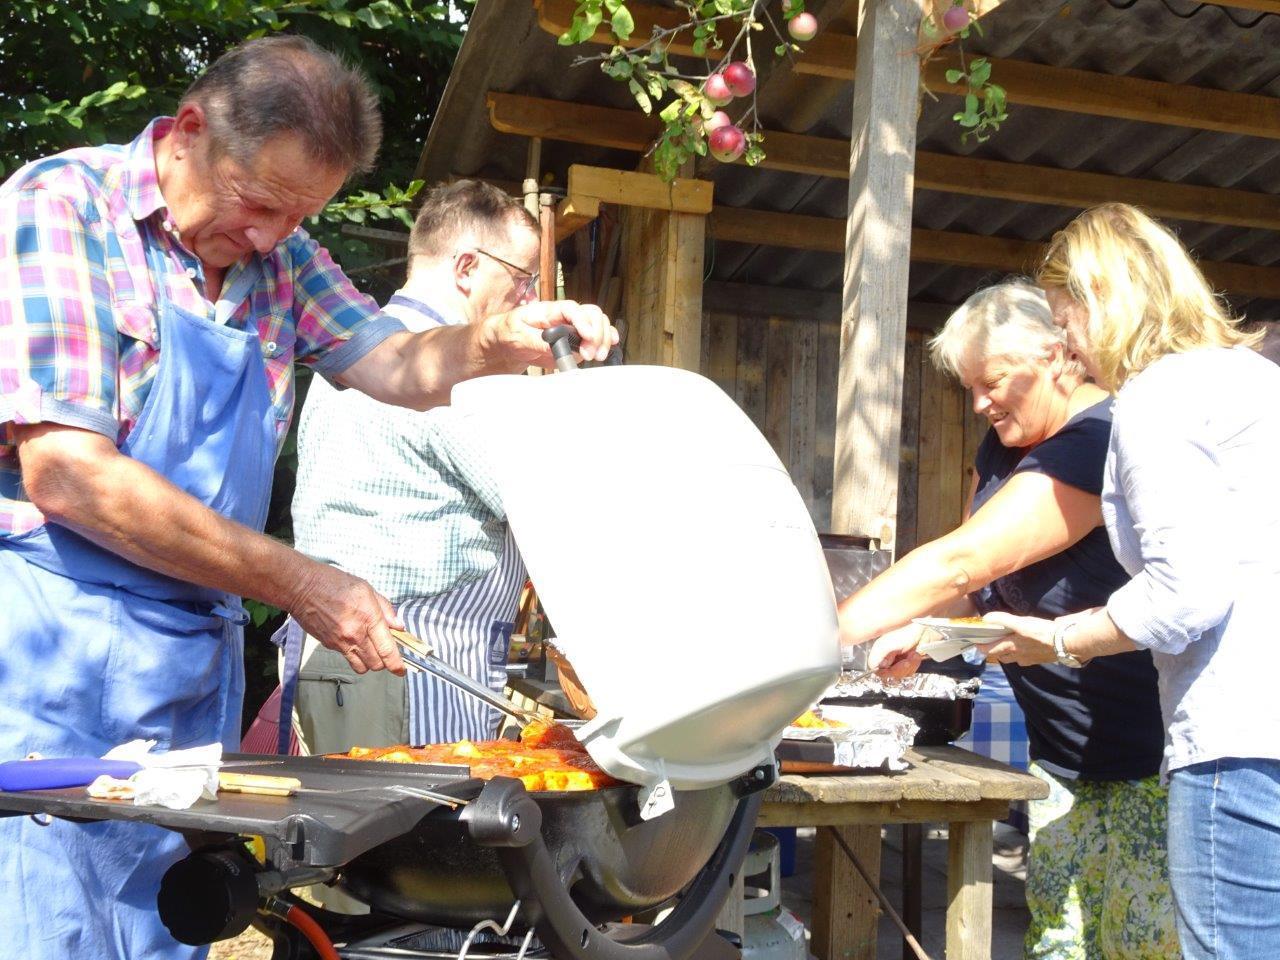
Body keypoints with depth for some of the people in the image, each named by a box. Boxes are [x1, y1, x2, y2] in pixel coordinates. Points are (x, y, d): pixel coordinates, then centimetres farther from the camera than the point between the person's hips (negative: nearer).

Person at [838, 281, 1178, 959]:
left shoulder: (1103, 441, -21)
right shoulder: (1004, 446, 10)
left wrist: (826, 631, -26)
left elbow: (963, 560, -27)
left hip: (1154, 764, -8)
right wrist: (920, 627, -9)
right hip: (1062, 753, 8)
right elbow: (981, 581, 13)